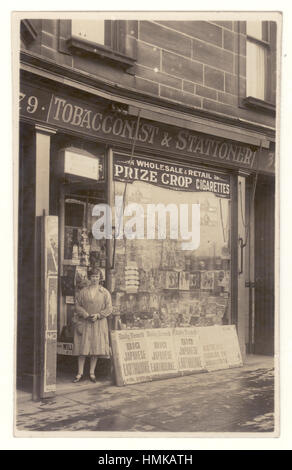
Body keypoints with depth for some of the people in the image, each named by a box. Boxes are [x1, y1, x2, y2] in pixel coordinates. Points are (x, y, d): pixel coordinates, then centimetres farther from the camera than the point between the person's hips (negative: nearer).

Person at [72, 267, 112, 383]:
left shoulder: (105, 293, 5)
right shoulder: (83, 292, 5)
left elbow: (109, 309, 2)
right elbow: (77, 306, 2)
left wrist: (98, 315, -12)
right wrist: (86, 315, -13)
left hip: (99, 323, 0)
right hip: (84, 323, 0)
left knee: (96, 348, 2)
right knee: (82, 348, -1)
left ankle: (92, 373, 12)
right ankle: (80, 373, 7)